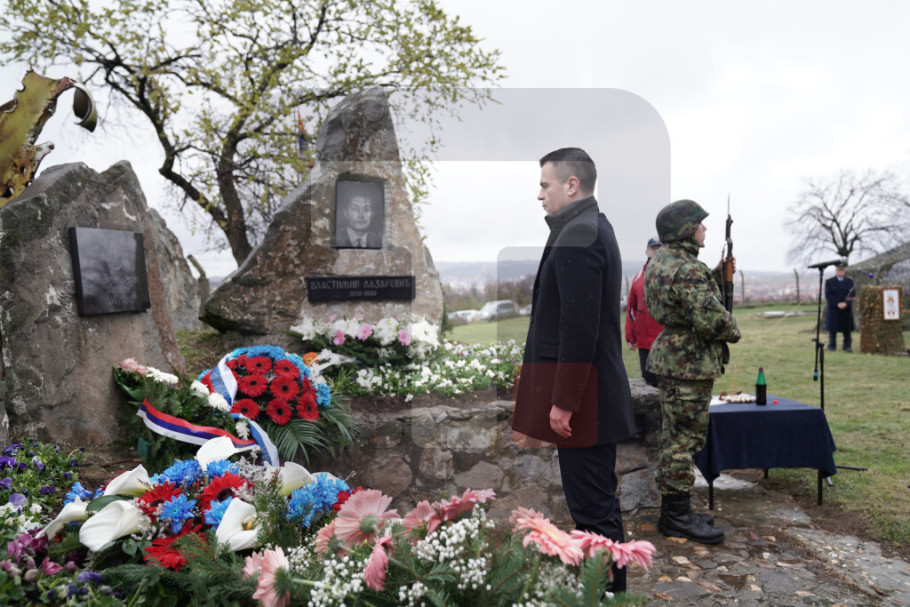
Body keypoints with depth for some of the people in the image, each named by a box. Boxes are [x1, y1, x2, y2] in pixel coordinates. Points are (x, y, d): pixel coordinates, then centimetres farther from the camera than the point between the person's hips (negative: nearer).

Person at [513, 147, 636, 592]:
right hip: (599, 394, 11)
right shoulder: (596, 229, 16)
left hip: (581, 393, -11)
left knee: (592, 507, 0)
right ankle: (608, 585, 35)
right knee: (600, 502, 20)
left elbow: (579, 328, -23)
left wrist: (563, 401, -20)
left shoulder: (576, 238, -17)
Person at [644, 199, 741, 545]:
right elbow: (711, 319, -24)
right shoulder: (686, 270, -21)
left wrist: (719, 275, 13)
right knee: (683, 440, -2)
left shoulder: (660, 260, 11)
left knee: (676, 438, 17)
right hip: (689, 363, -11)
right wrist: (733, 330, -5)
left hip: (671, 357, 11)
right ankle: (677, 516, 9)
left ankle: (673, 510, 27)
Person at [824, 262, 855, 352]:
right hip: (833, 309, -1)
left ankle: (847, 346, 8)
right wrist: (837, 304, -14)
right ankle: (832, 346, 10)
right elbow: (828, 296, -3)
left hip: (846, 309, 1)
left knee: (847, 329, 1)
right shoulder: (829, 282, 5)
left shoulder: (850, 282, 9)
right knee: (832, 328, 1)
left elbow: (853, 295, 1)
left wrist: (846, 303, -17)